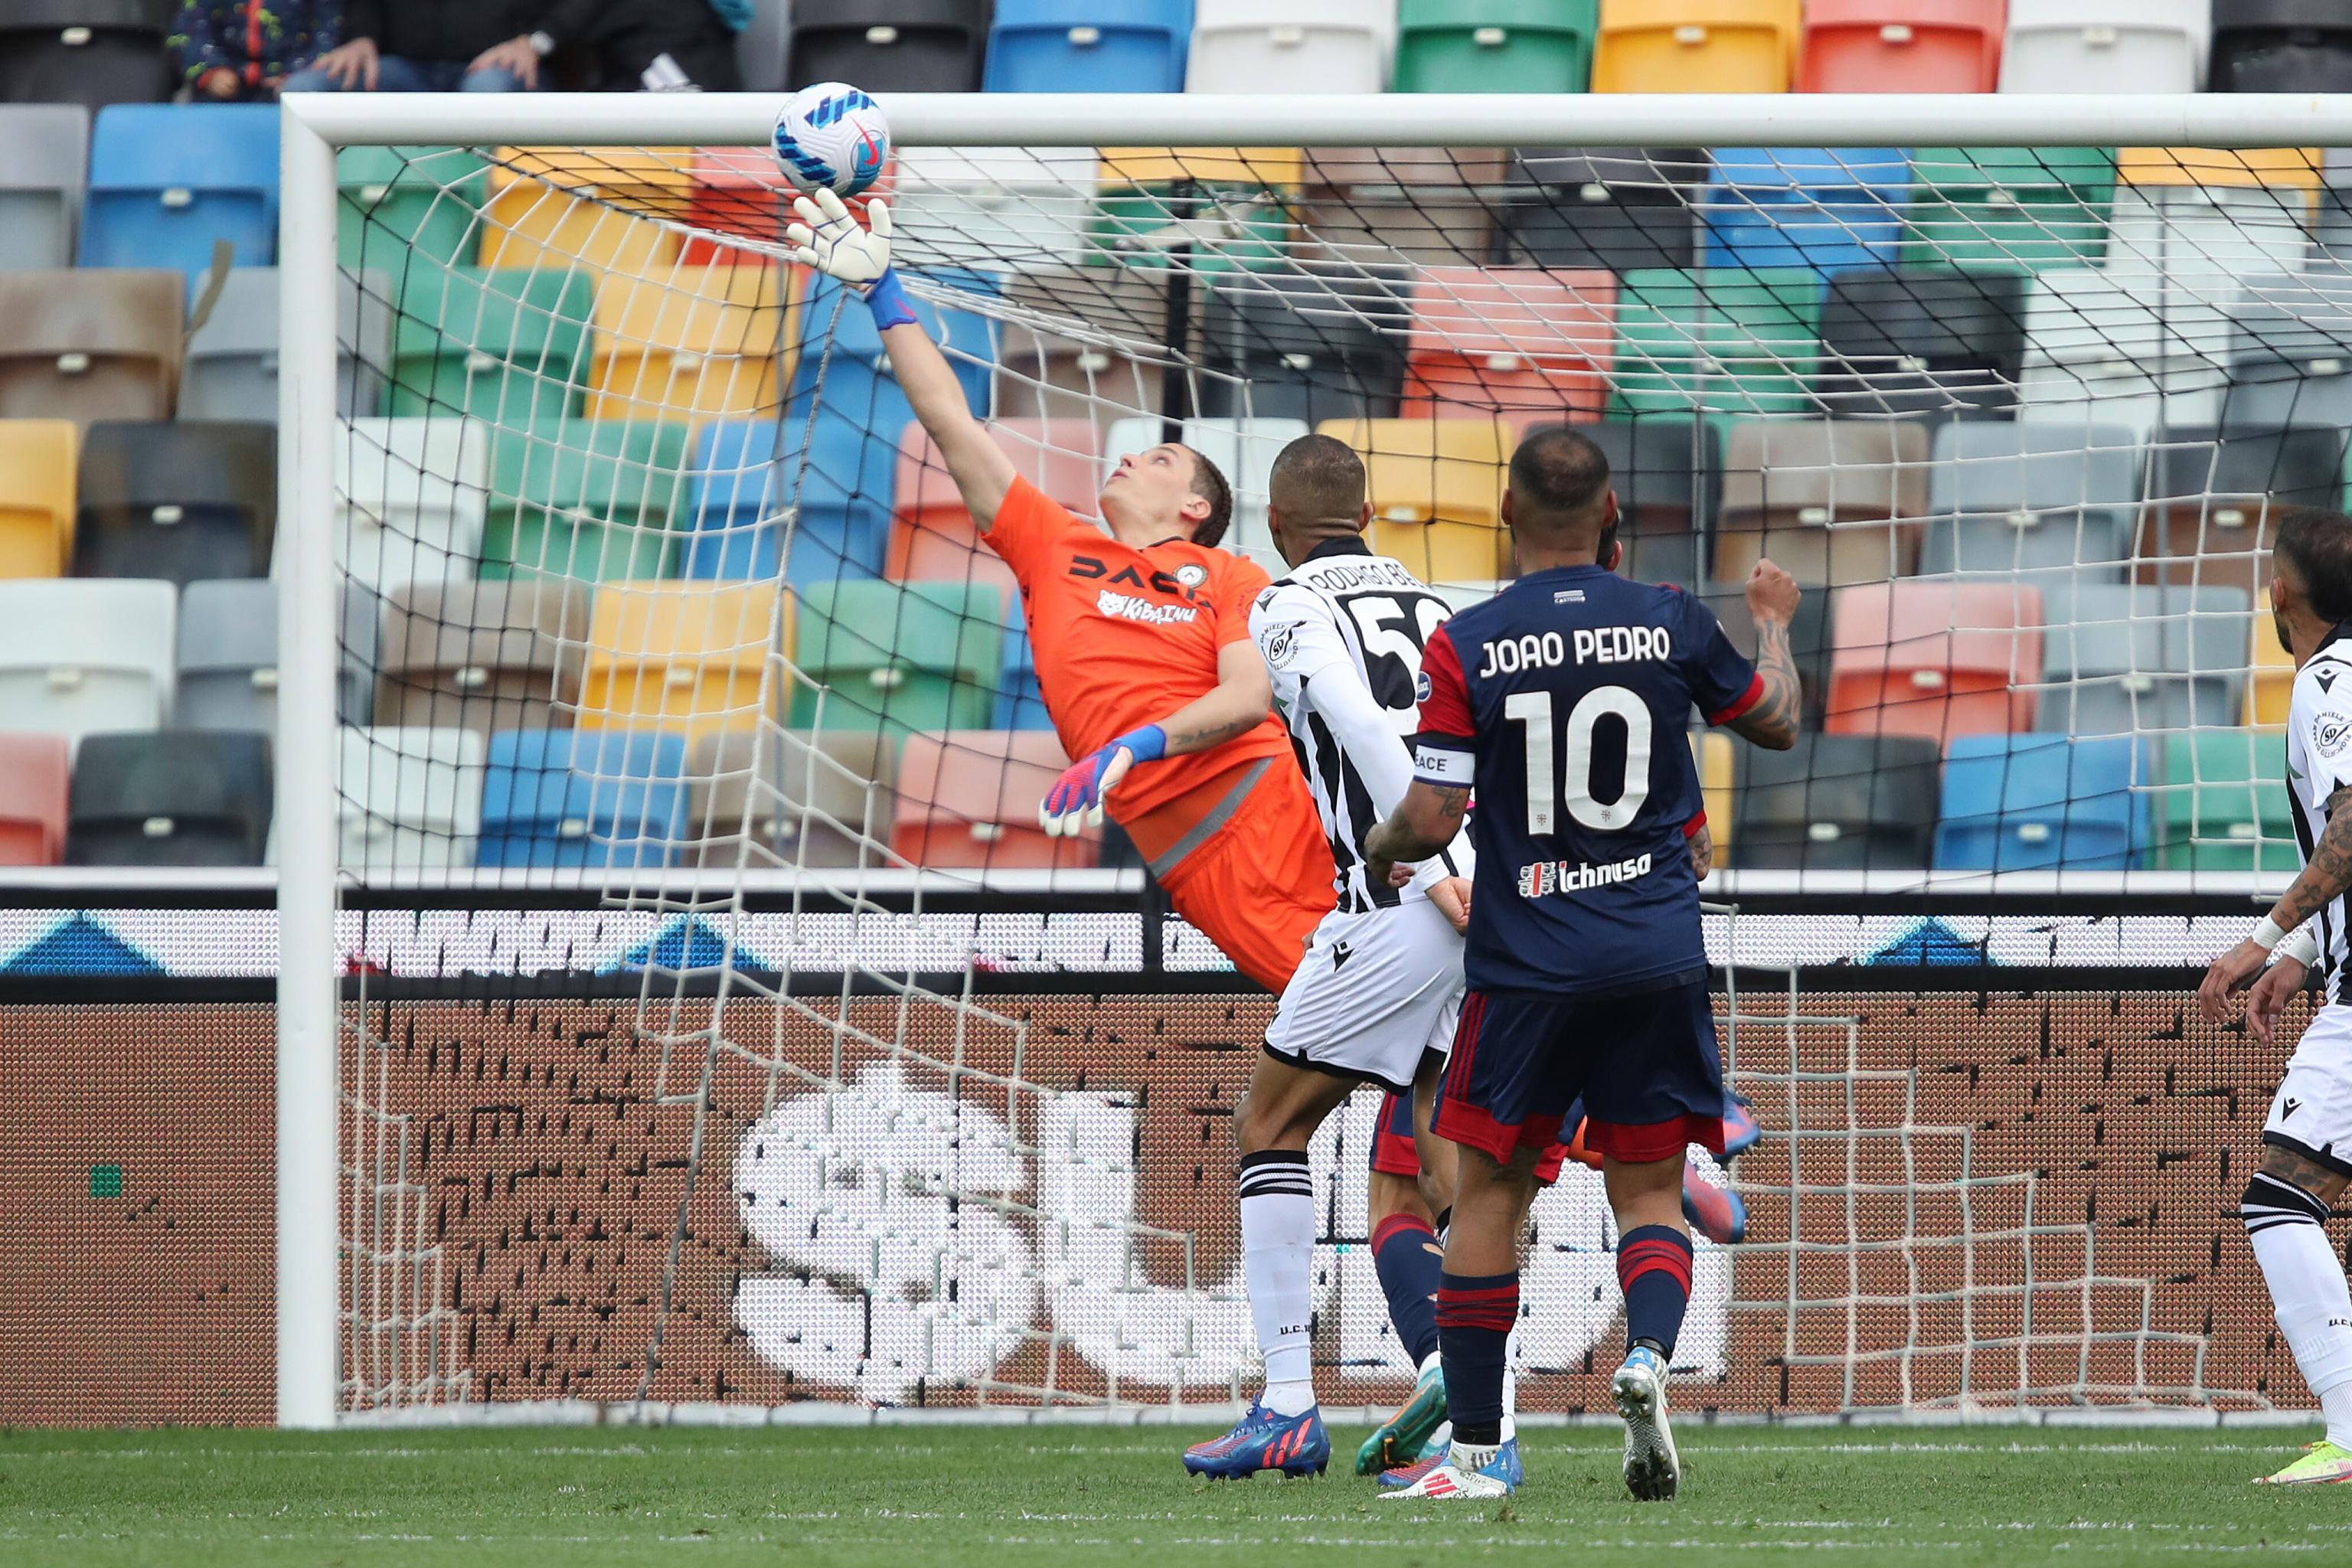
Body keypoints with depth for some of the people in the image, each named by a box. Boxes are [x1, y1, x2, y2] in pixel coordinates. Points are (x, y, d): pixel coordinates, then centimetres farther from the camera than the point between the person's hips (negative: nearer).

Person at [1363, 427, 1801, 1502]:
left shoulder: (1466, 646, -7)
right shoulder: (1670, 624, -1)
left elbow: (1433, 820, -8)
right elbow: (1776, 722, 16)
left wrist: (1380, 852, 15)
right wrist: (1773, 623, 35)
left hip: (1525, 960, -1)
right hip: (1658, 957, 1)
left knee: (1488, 1190, 9)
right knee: (1649, 1189, 9)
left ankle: (1473, 1449, 7)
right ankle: (1647, 1354, -20)